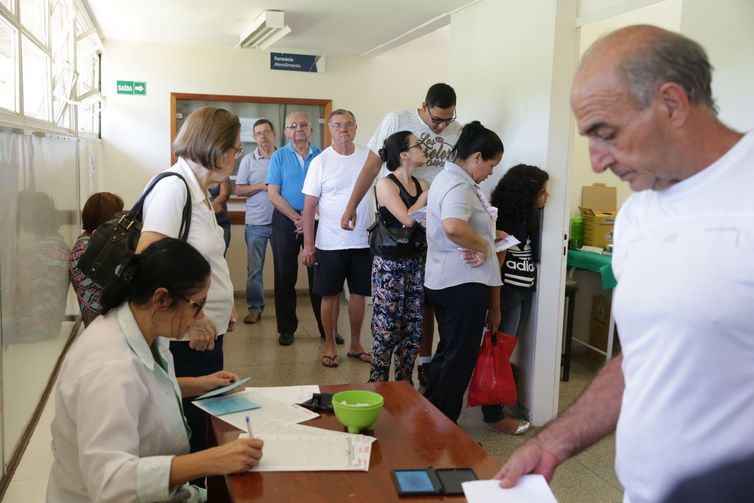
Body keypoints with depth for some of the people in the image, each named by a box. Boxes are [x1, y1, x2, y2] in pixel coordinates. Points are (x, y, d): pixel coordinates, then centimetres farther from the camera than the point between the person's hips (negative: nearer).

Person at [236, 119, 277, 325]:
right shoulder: (248, 160, 5)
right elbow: (239, 190, 3)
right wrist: (261, 186, -10)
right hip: (256, 223, 0)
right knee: (254, 268, 4)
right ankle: (255, 307, 14)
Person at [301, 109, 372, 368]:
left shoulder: (369, 157, 1)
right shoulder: (320, 161, -5)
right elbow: (309, 206, -4)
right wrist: (308, 244, -7)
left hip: (363, 241, 2)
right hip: (330, 243, -2)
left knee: (359, 293, 11)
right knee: (330, 295, 7)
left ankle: (355, 345, 26)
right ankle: (330, 346, 22)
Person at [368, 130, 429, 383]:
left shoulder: (421, 183, 11)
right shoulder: (386, 184, -7)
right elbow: (407, 218, -17)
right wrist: (428, 194, -7)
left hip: (417, 262, 6)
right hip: (390, 265, -6)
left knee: (413, 328, 9)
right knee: (387, 329, -1)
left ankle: (404, 383, 22)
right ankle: (377, 384, 12)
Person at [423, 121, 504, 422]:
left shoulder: (449, 178, 16)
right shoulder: (459, 185, -19)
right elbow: (453, 227, -40)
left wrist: (490, 235, 11)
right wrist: (482, 245, -22)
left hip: (445, 281, 11)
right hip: (463, 283, -11)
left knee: (448, 353, 20)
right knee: (460, 359, 1)